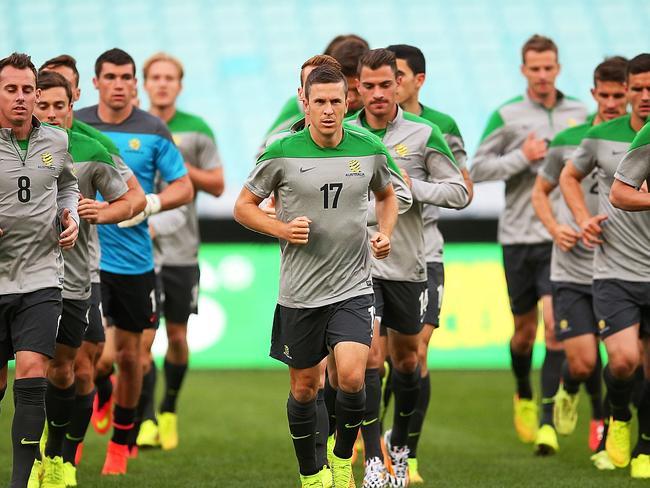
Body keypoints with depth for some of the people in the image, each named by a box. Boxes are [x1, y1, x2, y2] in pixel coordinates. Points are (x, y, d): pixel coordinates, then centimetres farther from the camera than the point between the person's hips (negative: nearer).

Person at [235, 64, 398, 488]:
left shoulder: (370, 150, 0)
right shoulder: (282, 153, -7)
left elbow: (387, 195, 21)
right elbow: (244, 206, 3)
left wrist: (385, 234, 2)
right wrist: (282, 229, -13)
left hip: (353, 289, 0)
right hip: (300, 292, 0)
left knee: (351, 377, -17)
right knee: (304, 386, 9)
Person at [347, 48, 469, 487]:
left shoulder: (424, 133, -5)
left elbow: (460, 192, -4)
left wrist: (409, 185, -15)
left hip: (407, 264, 0)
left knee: (406, 360, 13)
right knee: (370, 357, -12)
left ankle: (399, 445, 35)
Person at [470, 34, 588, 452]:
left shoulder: (579, 113, 7)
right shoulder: (507, 115, 0)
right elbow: (477, 169, -3)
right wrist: (522, 157, -13)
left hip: (561, 236, 0)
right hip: (519, 234, 0)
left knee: (555, 322, -14)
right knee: (525, 329, 10)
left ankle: (548, 419, -12)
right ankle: (524, 395, 38)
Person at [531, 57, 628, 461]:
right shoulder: (568, 141, 3)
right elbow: (540, 191, 16)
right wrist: (555, 228, -1)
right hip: (572, 271, 0)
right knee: (583, 362, -8)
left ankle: (606, 431, 15)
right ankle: (569, 390, 27)